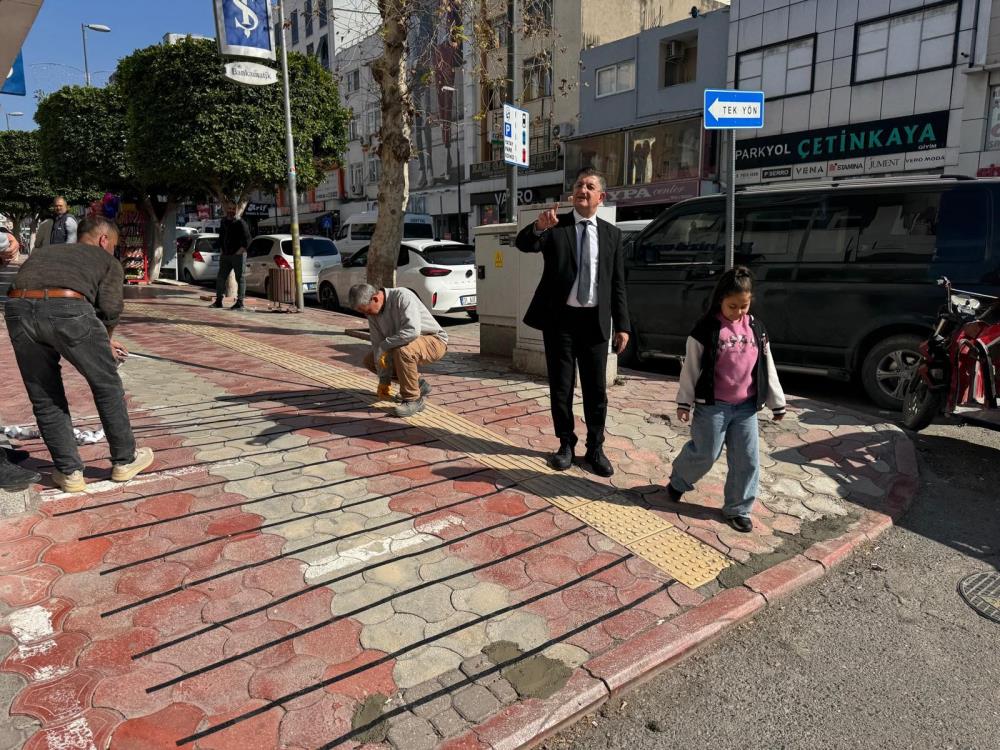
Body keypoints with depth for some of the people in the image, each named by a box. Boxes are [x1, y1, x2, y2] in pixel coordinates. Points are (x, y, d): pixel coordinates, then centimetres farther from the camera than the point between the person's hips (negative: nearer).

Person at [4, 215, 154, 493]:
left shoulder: (44, 251, 38)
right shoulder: (108, 261, 23)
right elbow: (110, 307, 4)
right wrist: (103, 338, 25)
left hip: (18, 308, 4)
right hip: (68, 308, -4)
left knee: (44, 399, 19)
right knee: (107, 386, 17)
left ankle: (69, 472, 27)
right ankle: (124, 460, 29)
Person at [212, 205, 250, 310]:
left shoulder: (241, 223, -8)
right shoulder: (224, 222, 15)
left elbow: (247, 238, -12)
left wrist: (241, 250, -16)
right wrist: (222, 249, 16)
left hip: (238, 255, -7)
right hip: (225, 255, 7)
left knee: (240, 278, -3)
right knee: (221, 278, 8)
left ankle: (240, 303, 0)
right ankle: (218, 301, 16)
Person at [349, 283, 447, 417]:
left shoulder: (402, 297, -28)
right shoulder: (372, 312, -5)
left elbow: (412, 331, -41)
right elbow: (378, 345, -5)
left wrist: (384, 345, -30)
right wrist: (384, 379, -8)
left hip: (433, 341, -8)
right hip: (405, 345, 9)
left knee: (402, 350, -37)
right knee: (369, 360, 5)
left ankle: (413, 400, -20)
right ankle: (418, 384, 11)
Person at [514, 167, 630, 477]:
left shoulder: (611, 233, 8)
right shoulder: (555, 226, 2)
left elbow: (618, 284, 7)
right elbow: (523, 244, -16)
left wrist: (622, 325, 2)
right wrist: (538, 227, -38)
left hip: (595, 321, 1)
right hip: (560, 318, -1)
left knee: (596, 389, 5)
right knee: (560, 386, 8)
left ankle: (595, 449, 19)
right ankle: (566, 444, 24)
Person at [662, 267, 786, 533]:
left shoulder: (756, 328, 5)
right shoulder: (706, 328, -9)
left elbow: (767, 368, 11)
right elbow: (691, 367, -6)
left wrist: (777, 402, 13)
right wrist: (684, 402, -6)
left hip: (746, 406, 5)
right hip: (712, 405, -4)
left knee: (748, 460, 5)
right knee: (705, 454, 4)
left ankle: (737, 509, 20)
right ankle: (678, 481, 33)